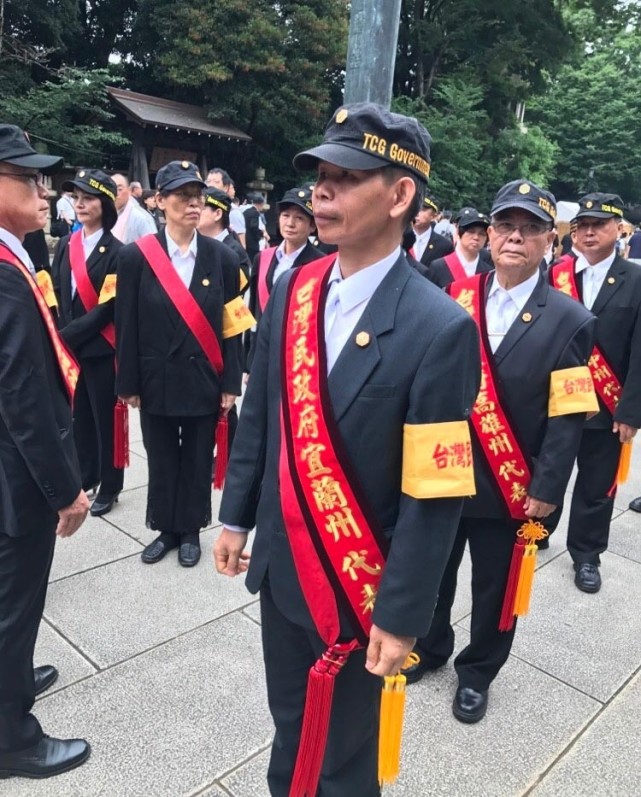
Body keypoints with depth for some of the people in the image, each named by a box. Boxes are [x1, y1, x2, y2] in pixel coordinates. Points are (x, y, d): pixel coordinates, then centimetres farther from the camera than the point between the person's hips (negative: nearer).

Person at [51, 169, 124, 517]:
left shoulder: (116, 252, -10)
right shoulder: (66, 245, 9)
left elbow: (107, 308, -14)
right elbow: (56, 293, 9)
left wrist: (69, 334, -16)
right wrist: (57, 334, -5)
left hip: (101, 350, -5)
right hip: (69, 348, 6)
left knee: (105, 419, 6)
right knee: (79, 417, 16)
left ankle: (109, 487, 21)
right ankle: (85, 477, 32)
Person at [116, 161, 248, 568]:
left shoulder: (222, 257, -3)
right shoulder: (135, 256, -4)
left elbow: (232, 326, -3)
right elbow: (128, 326, -3)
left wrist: (231, 383, -5)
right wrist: (129, 383, -3)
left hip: (204, 380, 0)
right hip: (157, 379, 0)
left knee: (198, 460, 12)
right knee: (161, 460, 14)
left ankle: (191, 531, 31)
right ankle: (166, 529, 33)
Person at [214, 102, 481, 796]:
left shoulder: (439, 328, -21)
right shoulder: (292, 291, -3)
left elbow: (435, 496, -18)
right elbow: (258, 414, 6)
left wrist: (400, 615, -13)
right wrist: (236, 517, 10)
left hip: (361, 586, -5)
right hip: (281, 565, 5)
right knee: (288, 722, 28)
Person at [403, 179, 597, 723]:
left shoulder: (569, 321, -8)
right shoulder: (456, 299, 1)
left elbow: (568, 417, -10)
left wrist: (546, 490, -14)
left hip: (510, 487, -2)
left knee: (494, 588, 16)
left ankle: (477, 672, 41)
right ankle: (429, 647, 46)